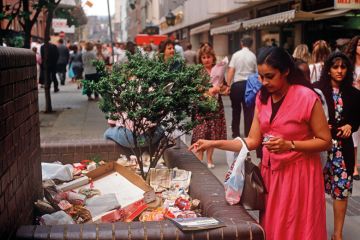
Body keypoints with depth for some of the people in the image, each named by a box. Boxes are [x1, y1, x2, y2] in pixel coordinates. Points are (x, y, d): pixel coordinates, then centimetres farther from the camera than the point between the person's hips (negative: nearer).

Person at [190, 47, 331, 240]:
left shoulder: (307, 97, -16)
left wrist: (289, 145, -23)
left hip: (298, 173, -5)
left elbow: (325, 141, -11)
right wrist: (214, 144, -5)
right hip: (270, 171, 6)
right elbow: (252, 141, 2)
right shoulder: (262, 98, 3)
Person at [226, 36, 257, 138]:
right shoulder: (253, 56, -1)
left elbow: (231, 71, -8)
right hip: (249, 84, 0)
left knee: (236, 109, 14)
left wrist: (228, 84, -4)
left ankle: (235, 132, 20)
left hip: (237, 84, 0)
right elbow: (256, 72, -1)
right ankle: (248, 133, 9)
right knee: (248, 110, 7)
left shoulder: (236, 55, -3)